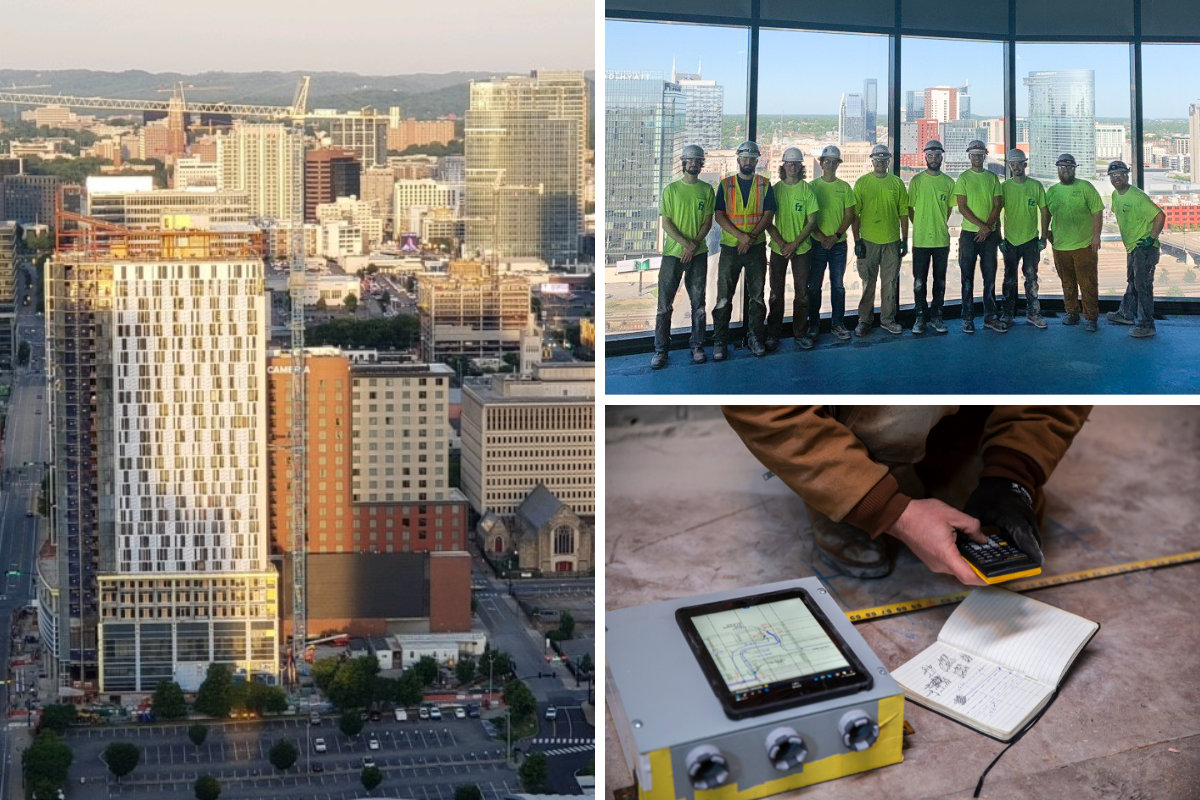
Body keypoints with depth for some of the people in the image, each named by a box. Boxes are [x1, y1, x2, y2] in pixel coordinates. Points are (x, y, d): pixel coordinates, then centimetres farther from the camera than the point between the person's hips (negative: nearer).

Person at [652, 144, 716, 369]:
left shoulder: (707, 190, 6)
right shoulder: (671, 189, 2)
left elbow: (708, 222, 2)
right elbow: (666, 223, -3)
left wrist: (694, 246, -12)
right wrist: (686, 243, -15)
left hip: (698, 254, 1)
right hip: (672, 253, -1)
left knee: (698, 303, 6)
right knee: (665, 304, -2)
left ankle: (697, 346, 15)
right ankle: (660, 349, 4)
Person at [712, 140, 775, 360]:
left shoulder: (764, 185, 6)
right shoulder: (726, 184, 4)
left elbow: (768, 215, -1)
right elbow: (719, 216, -4)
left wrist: (751, 237, -14)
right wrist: (741, 236, -16)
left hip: (756, 248, 1)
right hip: (730, 247, -1)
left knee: (757, 296, 6)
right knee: (724, 297, -2)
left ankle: (756, 338, 17)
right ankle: (719, 341, 5)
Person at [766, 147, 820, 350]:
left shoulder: (806, 190, -2)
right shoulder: (775, 189, 1)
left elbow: (812, 221, -4)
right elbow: (767, 221, 1)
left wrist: (794, 244, -11)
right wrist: (782, 243, -9)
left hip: (801, 248, 0)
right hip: (778, 248, 1)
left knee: (802, 293, 2)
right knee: (776, 293, 4)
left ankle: (800, 333, 13)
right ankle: (773, 334, 12)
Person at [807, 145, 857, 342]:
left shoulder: (844, 187, 5)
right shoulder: (812, 186, 1)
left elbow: (850, 215, 2)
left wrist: (835, 236, -9)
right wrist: (821, 236, -12)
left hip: (838, 244, 1)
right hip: (817, 243, -1)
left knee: (838, 286, 5)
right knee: (814, 286, 2)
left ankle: (837, 324, 13)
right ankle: (813, 325, 11)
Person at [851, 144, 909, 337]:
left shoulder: (897, 182, 6)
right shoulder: (862, 183, 1)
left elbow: (903, 212, 9)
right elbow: (855, 213, 0)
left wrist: (905, 239, 4)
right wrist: (857, 240, -6)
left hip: (892, 241, 2)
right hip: (868, 241, -2)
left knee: (890, 283, 6)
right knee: (868, 283, 4)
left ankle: (888, 319, 16)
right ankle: (864, 320, 13)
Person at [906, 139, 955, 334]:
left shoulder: (948, 182, 5)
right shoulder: (917, 180, -1)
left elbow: (949, 208, 14)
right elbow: (910, 209, 4)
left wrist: (939, 226, 9)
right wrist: (921, 227, 3)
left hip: (942, 239, 2)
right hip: (921, 239, -2)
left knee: (939, 281, 7)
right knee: (919, 281, 2)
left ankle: (935, 316, 16)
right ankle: (920, 316, 11)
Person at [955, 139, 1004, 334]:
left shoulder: (992, 178, 9)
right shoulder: (963, 178, 0)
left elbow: (997, 206, 4)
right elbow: (962, 207, -7)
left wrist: (988, 227, -9)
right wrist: (981, 225, -15)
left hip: (989, 234, 2)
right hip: (969, 233, -2)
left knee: (990, 277, 5)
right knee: (967, 278, 1)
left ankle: (991, 316, 12)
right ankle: (967, 318, 5)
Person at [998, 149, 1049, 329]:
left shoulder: (1036, 186, 0)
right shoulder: (1004, 187, -1)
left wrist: (1043, 238, 0)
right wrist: (999, 238, -1)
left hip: (1031, 240, 0)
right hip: (1010, 240, 0)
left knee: (1031, 278, 5)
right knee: (1009, 280, 5)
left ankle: (1033, 313, 14)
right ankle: (1008, 316, 11)